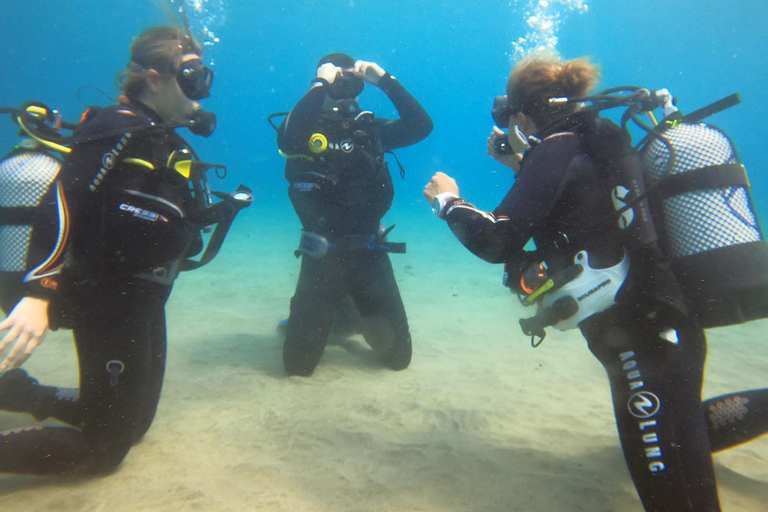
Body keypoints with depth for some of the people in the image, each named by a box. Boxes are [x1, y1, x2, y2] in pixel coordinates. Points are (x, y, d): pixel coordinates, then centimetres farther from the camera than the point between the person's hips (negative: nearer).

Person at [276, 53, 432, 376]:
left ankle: (362, 317, 40)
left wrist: (385, 80, -6)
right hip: (322, 256, -2)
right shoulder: (306, 129, -4)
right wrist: (320, 85, -20)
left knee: (398, 356, 9)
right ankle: (328, 315, 35)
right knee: (297, 363, 4)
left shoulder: (370, 129, 6)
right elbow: (288, 139, -27)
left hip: (370, 254, 3)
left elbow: (421, 126, -2)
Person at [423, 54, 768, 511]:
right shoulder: (592, 143, 12)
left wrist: (448, 201, -4)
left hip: (645, 337, -10)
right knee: (670, 436, 33)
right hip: (665, 321, 10)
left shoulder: (557, 147, -14)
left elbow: (497, 241, -20)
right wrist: (518, 164, 25)